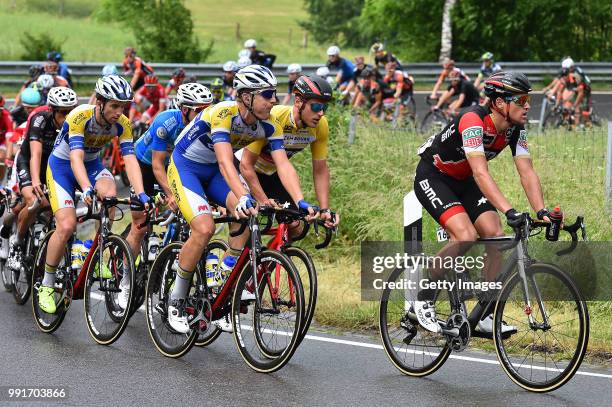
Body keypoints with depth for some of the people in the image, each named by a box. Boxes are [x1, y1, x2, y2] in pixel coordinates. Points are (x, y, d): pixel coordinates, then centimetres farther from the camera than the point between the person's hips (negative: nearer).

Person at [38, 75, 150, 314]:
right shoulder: (79, 117, -30)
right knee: (67, 225, -21)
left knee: (110, 194, -30)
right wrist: (87, 190, -56)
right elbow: (76, 158, -40)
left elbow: (130, 160, -24)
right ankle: (47, 284, -3)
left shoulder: (122, 124, -17)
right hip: (62, 165, -4)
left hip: (92, 164, 4)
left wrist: (141, 194, -39)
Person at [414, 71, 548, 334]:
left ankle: (484, 315, -2)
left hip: (463, 182, 7)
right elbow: (480, 173, -41)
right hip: (432, 178, -7)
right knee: (466, 236, -26)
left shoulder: (515, 128, -10)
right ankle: (424, 299, -10)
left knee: (495, 236, -10)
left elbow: (527, 172, -12)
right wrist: (509, 211, -50)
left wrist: (542, 212, -26)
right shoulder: (473, 120, -33)